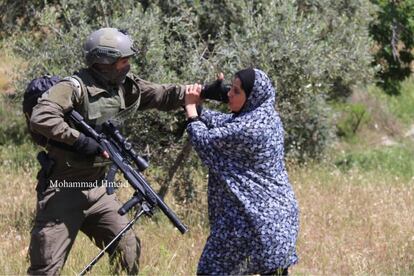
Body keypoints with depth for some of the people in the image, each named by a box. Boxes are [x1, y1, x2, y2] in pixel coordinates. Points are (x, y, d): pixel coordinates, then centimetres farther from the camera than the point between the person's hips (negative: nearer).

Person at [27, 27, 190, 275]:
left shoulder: (126, 86, 5)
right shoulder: (76, 87, -19)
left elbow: (164, 95, 12)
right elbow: (40, 118, -30)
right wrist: (80, 140, -29)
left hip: (98, 190, 8)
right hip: (63, 191, -8)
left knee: (128, 250, 9)